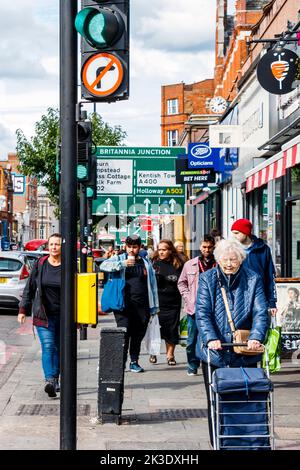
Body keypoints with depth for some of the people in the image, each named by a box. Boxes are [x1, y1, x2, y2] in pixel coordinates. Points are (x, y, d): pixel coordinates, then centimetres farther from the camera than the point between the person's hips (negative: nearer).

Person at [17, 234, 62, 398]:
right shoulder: (40, 264, 2)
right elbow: (29, 288, 8)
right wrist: (23, 309, 4)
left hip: (64, 315, 0)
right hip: (44, 315, 0)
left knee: (58, 348, 9)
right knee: (47, 346, -12)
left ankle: (55, 380, 23)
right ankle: (49, 381, -22)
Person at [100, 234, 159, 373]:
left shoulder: (145, 263, 15)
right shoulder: (119, 259, 7)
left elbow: (152, 285, 16)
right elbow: (104, 266, -11)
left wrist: (154, 307, 12)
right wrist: (123, 264, -19)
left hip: (142, 306, 3)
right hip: (124, 304, -3)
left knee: (138, 335, 7)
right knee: (124, 334, -8)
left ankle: (134, 362, 18)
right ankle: (121, 362, -3)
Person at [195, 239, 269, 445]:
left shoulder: (253, 279, 1)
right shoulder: (207, 279, 1)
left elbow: (261, 312, -6)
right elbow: (202, 313, -7)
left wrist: (256, 337, -23)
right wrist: (211, 338, -22)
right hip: (214, 351, 0)